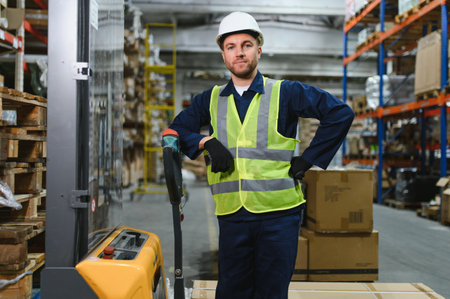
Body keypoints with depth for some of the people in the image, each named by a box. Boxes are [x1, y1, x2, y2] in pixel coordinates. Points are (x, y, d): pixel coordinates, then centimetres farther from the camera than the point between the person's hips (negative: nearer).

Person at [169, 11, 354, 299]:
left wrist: (308, 159, -4)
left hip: (279, 214, -2)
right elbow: (177, 129, 16)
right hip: (231, 216, 3)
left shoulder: (286, 93, 1)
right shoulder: (211, 100, 12)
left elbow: (341, 113, -1)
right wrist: (206, 142, -3)